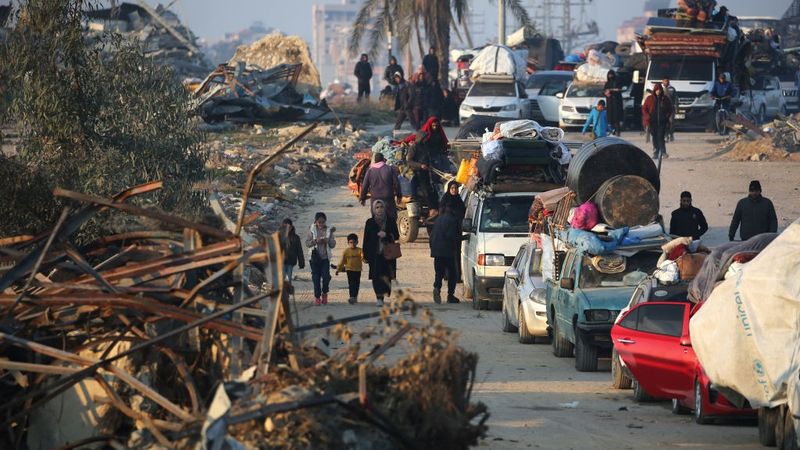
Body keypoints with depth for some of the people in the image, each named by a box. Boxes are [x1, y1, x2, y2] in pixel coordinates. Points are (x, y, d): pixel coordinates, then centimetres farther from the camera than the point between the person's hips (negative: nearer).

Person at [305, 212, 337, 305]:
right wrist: (315, 241, -19)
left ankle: (324, 293, 14)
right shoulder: (312, 230, 1)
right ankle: (317, 297, 12)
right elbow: (307, 243, -2)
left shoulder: (328, 231, 5)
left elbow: (333, 245, 6)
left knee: (326, 277, -10)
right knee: (316, 278, 1)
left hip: (325, 257, 0)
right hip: (315, 257, 0)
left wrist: (328, 241, -15)